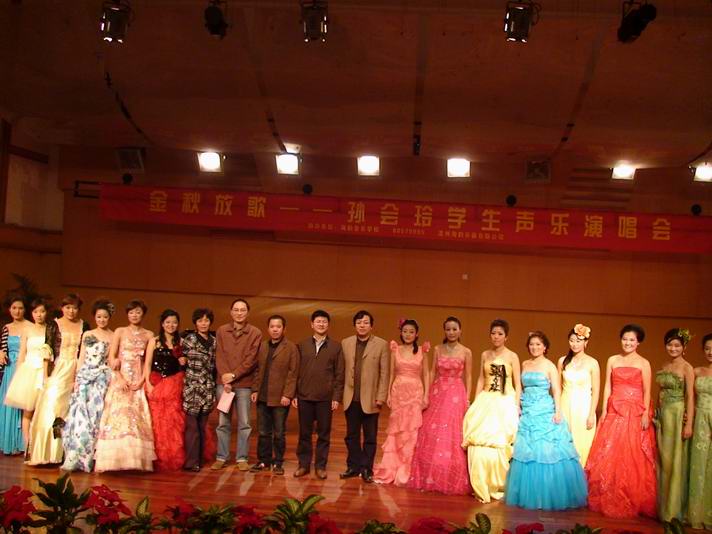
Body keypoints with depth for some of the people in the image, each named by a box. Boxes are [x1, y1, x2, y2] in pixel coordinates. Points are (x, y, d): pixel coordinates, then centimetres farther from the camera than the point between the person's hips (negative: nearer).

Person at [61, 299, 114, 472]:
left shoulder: (113, 337, 6)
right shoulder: (87, 335, 13)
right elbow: (81, 358, 12)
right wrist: (77, 379, 5)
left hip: (103, 378, -2)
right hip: (85, 378, 2)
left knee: (96, 414, -6)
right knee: (80, 414, -5)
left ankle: (91, 458, 0)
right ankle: (76, 457, -2)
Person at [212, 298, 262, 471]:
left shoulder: (255, 333, -1)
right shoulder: (221, 331, 5)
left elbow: (251, 359, -7)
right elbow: (219, 357, 0)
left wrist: (233, 375, -14)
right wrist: (225, 378, -11)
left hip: (244, 384, -1)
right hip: (224, 383, 2)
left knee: (244, 424, 3)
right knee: (223, 422, 7)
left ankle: (242, 458, 12)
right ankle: (221, 457, 16)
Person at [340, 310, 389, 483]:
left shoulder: (381, 344, -2)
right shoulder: (345, 343, 6)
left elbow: (385, 373, -4)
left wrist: (381, 397, -9)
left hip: (370, 399, -3)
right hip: (351, 398, 3)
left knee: (370, 437, 5)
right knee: (351, 436, 11)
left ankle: (366, 469, 14)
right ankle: (353, 467, 21)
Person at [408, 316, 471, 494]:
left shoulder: (466, 352, 1)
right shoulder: (438, 349, 7)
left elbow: (468, 377, 2)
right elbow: (432, 372, 8)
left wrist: (467, 400, -4)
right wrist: (427, 394, 0)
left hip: (456, 396, -2)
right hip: (437, 394, 2)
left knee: (452, 436, -3)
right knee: (431, 434, 2)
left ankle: (452, 479, 9)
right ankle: (429, 477, 13)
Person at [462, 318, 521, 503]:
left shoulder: (512, 357, -1)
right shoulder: (485, 355, 9)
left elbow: (518, 385, -1)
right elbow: (481, 380, 12)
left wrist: (516, 407, -7)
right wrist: (476, 404, 7)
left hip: (505, 403, -3)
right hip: (485, 402, 3)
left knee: (500, 444, -1)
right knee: (480, 443, -2)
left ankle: (499, 486, 14)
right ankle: (482, 486, 10)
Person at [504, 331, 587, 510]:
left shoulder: (549, 366, -3)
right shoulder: (525, 364, 11)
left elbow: (556, 390, -8)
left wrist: (558, 412, -17)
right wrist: (519, 407, 12)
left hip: (545, 413, -5)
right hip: (528, 413, 5)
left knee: (546, 452, -5)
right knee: (526, 453, 6)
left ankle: (548, 495, 5)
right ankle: (530, 494, 16)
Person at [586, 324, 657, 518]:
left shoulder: (643, 363, 0)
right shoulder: (612, 360, 9)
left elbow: (647, 391, -2)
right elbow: (607, 387, 9)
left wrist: (646, 414, -11)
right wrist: (604, 410, 3)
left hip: (635, 413, -3)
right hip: (614, 412, 3)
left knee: (633, 457, -2)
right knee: (609, 455, 2)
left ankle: (633, 501, 9)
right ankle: (610, 500, 12)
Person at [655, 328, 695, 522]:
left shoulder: (687, 368, -8)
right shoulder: (664, 367, 11)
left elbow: (690, 397, -12)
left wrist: (689, 424, -17)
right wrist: (656, 416, 10)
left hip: (677, 415, -6)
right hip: (662, 415, 6)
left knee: (675, 461, 0)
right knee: (662, 460, 10)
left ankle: (674, 510, 10)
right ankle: (662, 506, 21)